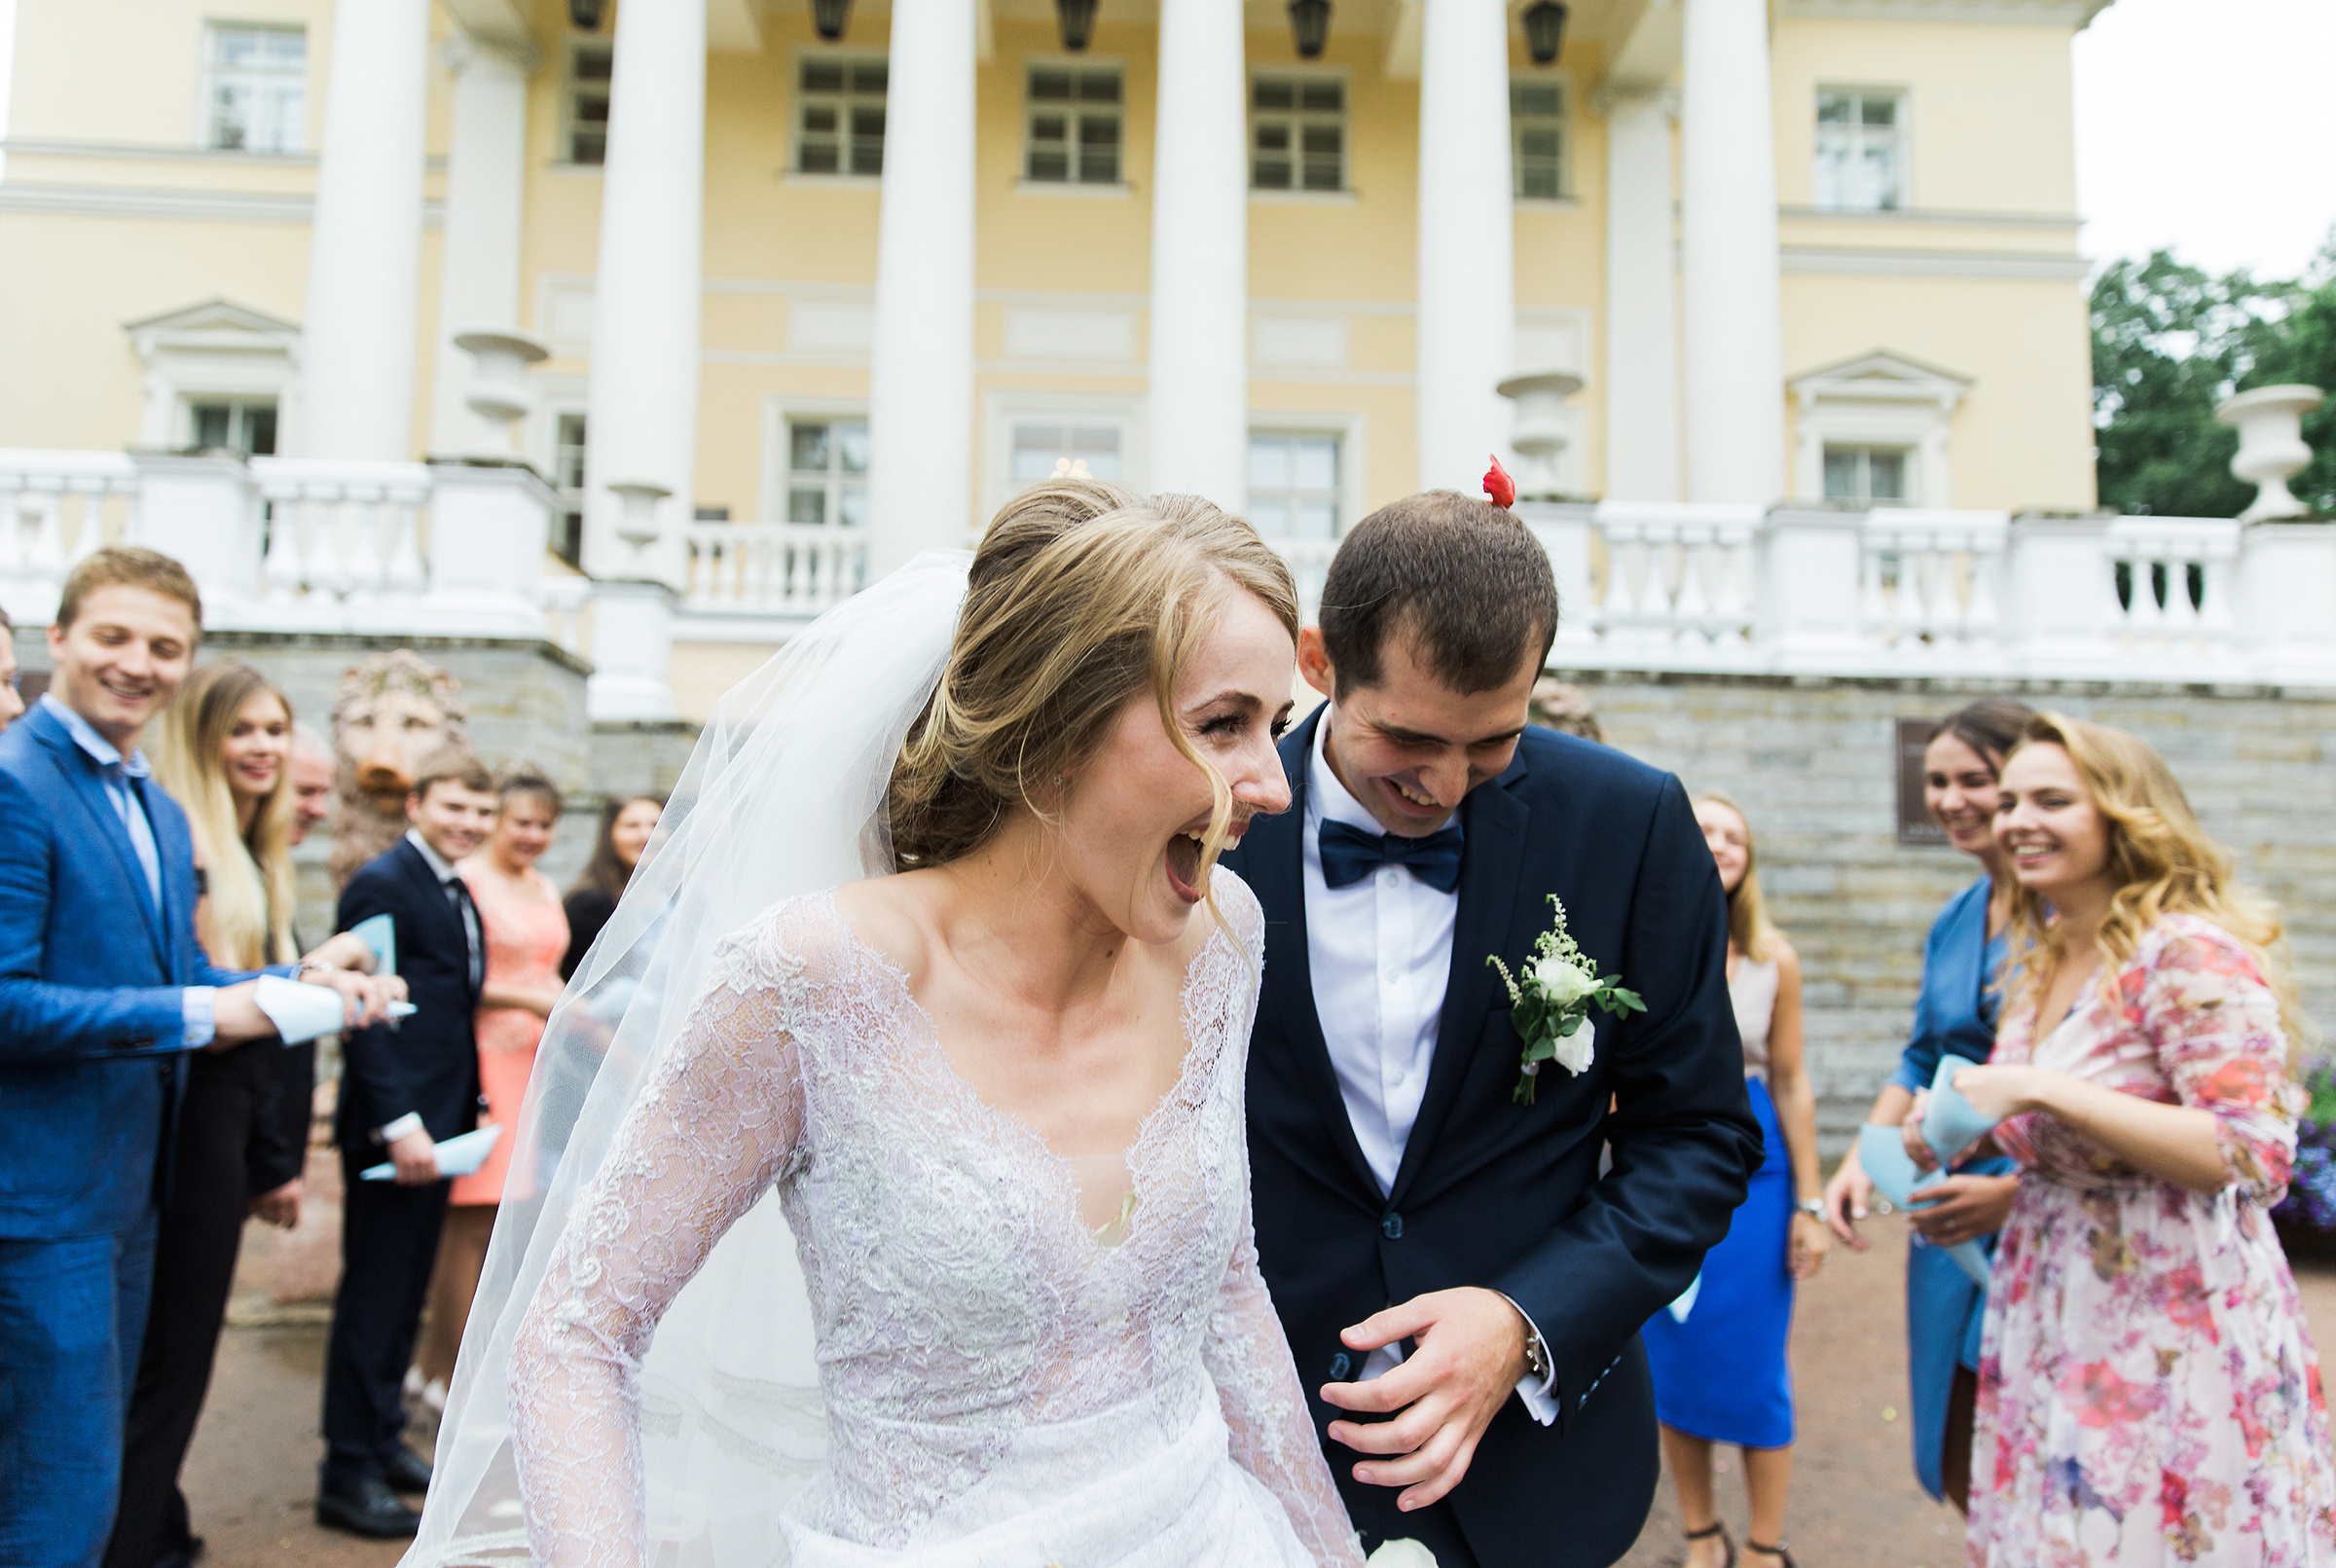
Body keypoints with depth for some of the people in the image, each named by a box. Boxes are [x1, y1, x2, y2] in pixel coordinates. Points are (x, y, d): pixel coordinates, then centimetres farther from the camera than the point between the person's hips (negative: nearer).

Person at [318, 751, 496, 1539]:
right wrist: (399, 1124, -22)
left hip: (436, 1125, 9)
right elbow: (367, 1015, -19)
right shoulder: (381, 884, -13)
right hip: (392, 1128, -9)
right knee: (373, 1297, 0)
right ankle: (347, 1473, 11)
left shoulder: (456, 892, 15)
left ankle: (383, 1439, 29)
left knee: (405, 1295, 17)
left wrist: (458, 1115, 14)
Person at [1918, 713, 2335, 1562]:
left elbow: (2251, 1156, -22)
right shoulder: (2040, 960, 9)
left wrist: (2042, 1092, -27)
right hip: (2055, 1319, 8)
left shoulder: (2190, 953, -16)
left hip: (2172, 1328, -7)